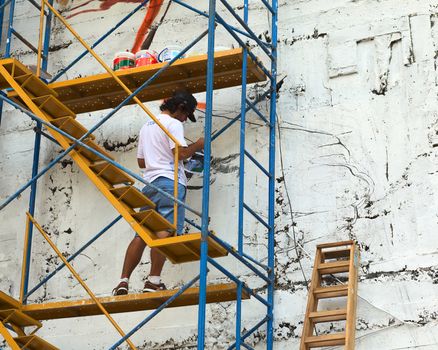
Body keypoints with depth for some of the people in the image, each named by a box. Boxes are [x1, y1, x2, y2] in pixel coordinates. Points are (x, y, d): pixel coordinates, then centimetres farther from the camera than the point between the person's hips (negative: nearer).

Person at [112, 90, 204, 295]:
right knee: (165, 231, -14)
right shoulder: (173, 124, 0)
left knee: (141, 234, 4)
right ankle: (153, 281, -23)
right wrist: (198, 146, 4)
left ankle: (123, 282, -3)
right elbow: (180, 152, -13)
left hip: (149, 183, 8)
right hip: (170, 182, -8)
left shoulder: (146, 126, 26)